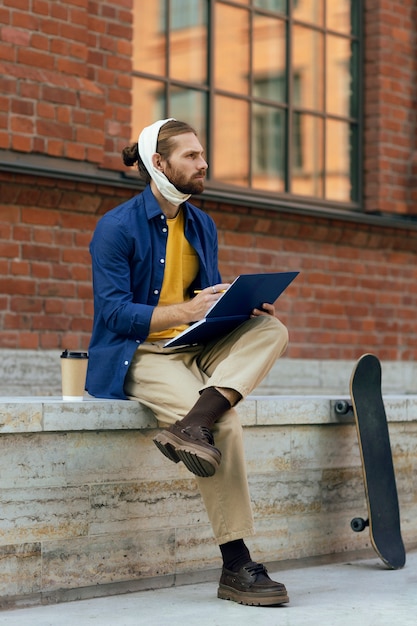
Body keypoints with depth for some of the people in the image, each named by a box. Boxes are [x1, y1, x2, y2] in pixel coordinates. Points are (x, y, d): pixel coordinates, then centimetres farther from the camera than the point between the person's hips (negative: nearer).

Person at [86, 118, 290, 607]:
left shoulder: (201, 225, 14)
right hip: (136, 355, -7)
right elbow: (114, 312, -15)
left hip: (192, 347, 7)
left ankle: (191, 424, -38)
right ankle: (236, 569, -24)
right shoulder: (117, 227, -8)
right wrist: (186, 310, -25)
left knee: (272, 329, -19)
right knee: (225, 426, -29)